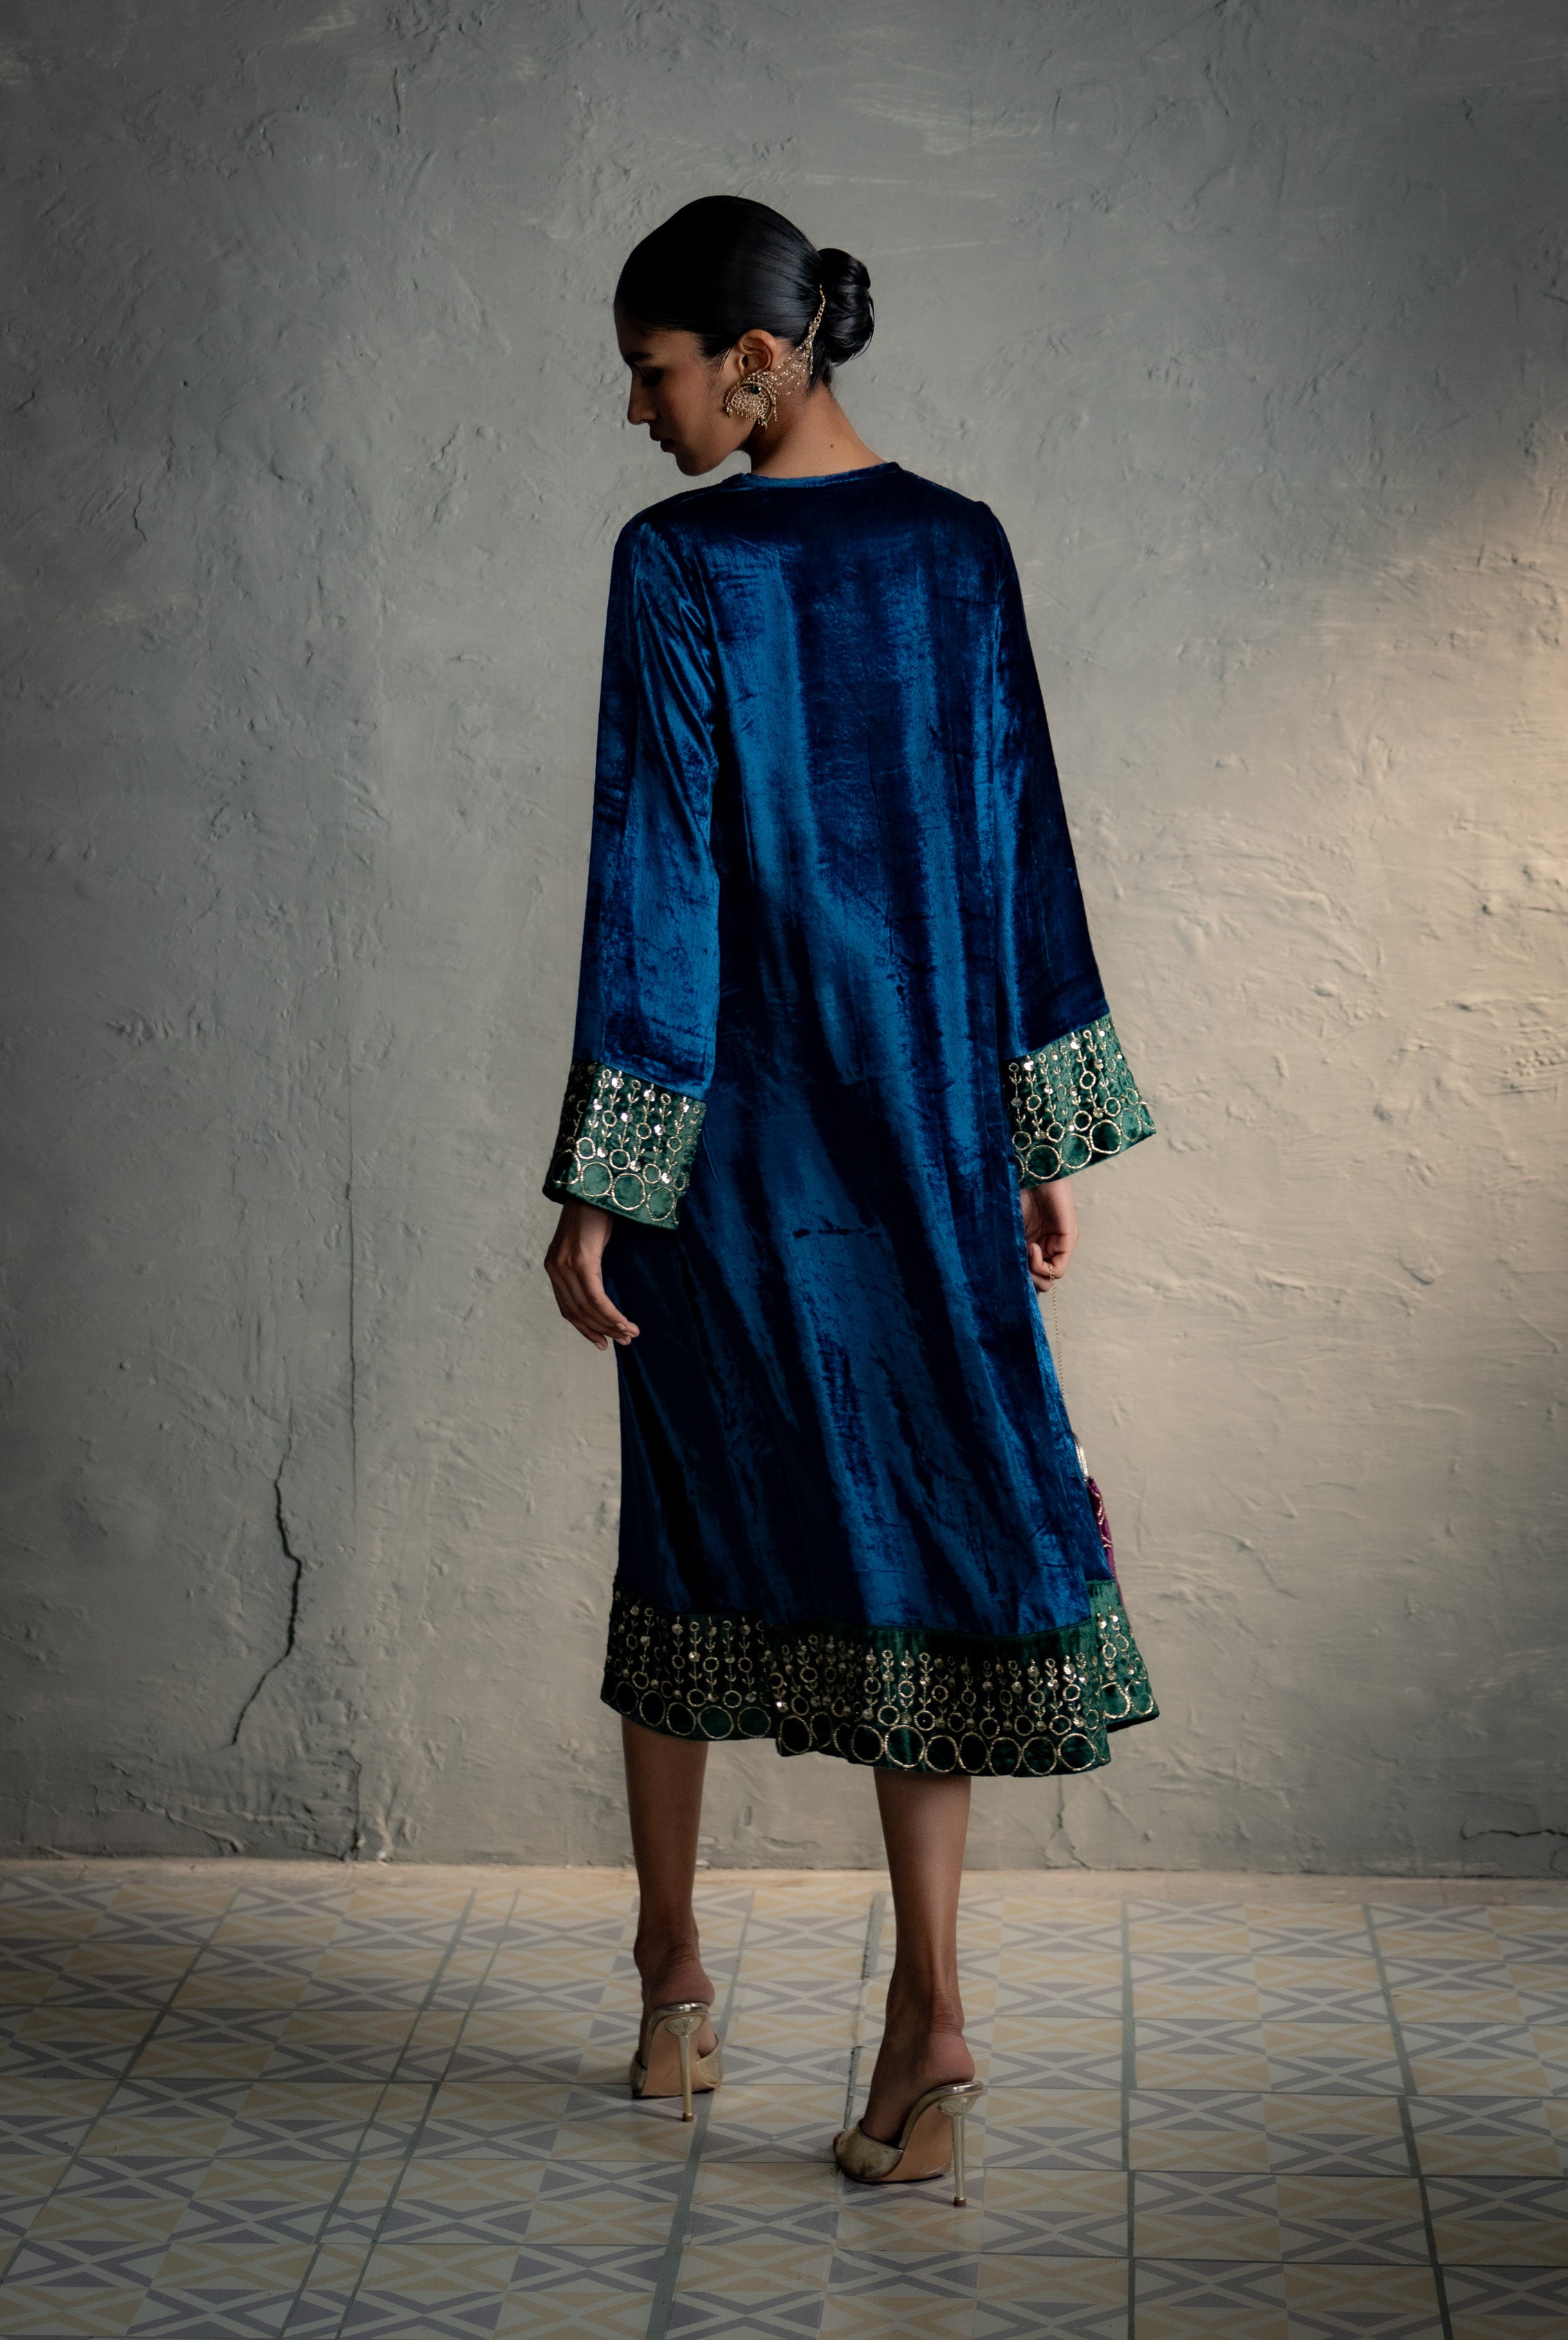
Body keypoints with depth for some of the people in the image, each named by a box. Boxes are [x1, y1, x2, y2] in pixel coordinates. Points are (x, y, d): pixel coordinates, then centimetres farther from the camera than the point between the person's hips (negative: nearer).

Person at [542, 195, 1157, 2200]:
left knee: (700, 1517, 12)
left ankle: (673, 1967, 25)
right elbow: (1019, 846, 6)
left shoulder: (677, 564, -11)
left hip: (727, 1117, -3)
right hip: (921, 1113, 3)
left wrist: (596, 1186, -11)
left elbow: (651, 876, -14)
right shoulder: (959, 550, 3)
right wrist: (1047, 1138, 12)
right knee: (926, 1510, 6)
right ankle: (927, 2006, -2)